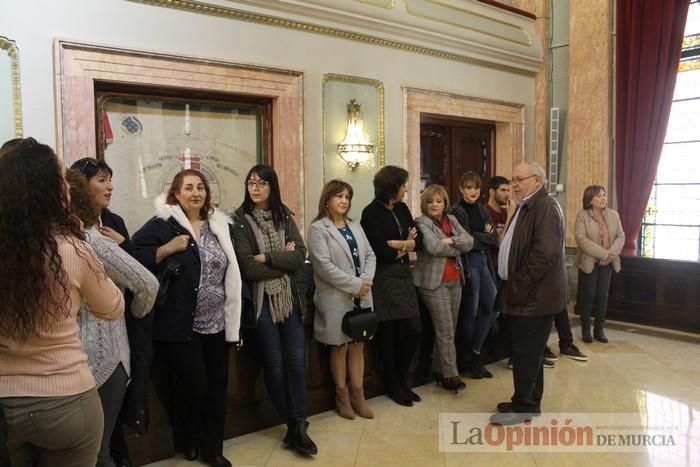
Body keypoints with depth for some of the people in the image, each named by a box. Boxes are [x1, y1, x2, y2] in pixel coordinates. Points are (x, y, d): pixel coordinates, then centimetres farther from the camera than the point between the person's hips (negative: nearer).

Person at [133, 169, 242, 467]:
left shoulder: (219, 225, 10)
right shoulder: (161, 224, -6)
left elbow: (231, 269, 18)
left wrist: (231, 314, 14)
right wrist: (167, 249, -22)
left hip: (216, 323, 5)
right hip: (180, 324, -5)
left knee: (217, 386, 10)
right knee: (192, 384, -3)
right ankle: (188, 442, 26)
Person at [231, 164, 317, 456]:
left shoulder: (284, 217, 6)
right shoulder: (239, 221, -6)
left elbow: (301, 256, -5)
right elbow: (248, 269, -15)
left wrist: (267, 258, -15)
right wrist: (284, 260, -8)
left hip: (289, 298, 3)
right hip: (261, 301, -3)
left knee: (296, 360, 2)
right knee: (274, 364, 6)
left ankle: (298, 426, 13)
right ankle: (294, 425, 22)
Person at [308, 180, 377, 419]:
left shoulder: (355, 226, 14)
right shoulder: (318, 228, -7)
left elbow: (370, 255, 8)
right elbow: (324, 266, -17)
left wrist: (366, 281, -10)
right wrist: (354, 285, -18)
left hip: (361, 296, 5)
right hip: (336, 298, -5)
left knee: (358, 345, 11)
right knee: (340, 347, 7)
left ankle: (357, 394, 23)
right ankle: (342, 395, 24)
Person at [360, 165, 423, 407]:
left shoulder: (402, 209, 9)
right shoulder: (371, 213, -12)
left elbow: (418, 241, 3)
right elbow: (381, 252, -18)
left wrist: (395, 244, -14)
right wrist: (405, 246, -3)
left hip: (404, 276, 6)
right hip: (383, 279, -6)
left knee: (413, 330, 6)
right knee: (388, 334, 7)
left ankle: (402, 380, 26)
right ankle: (393, 386, 24)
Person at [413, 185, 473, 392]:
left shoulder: (451, 219, 13)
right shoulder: (422, 222, -7)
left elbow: (469, 241, 1)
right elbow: (433, 247, -22)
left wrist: (451, 240, -16)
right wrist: (457, 248, -8)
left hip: (455, 280, 7)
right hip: (434, 282, -6)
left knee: (449, 328, 11)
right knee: (445, 330, -5)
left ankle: (439, 369, 24)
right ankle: (450, 375, 4)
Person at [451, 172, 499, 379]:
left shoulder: (482, 210, 13)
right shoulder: (456, 211, -8)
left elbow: (495, 238, 6)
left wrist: (478, 237, -9)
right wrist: (485, 236, -3)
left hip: (484, 262, 7)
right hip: (467, 262, -7)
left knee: (492, 308, 6)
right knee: (470, 312, 1)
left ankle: (474, 354, 20)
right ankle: (467, 358, 18)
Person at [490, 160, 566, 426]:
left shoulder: (545, 206, -15)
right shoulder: (527, 206, 16)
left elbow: (545, 254, -24)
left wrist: (519, 286, -19)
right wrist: (512, 285, 12)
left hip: (534, 295, -10)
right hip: (525, 294, 10)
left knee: (525, 352, -1)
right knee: (528, 350, 16)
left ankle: (523, 407, 10)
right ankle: (530, 402, 28)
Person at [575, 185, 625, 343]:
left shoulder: (613, 215, 6)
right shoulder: (582, 215, -9)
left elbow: (620, 236, 3)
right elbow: (581, 239, -18)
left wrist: (612, 253, -15)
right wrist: (603, 253, -22)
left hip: (608, 263, 4)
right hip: (589, 262, -4)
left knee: (602, 295, 6)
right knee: (588, 295, 2)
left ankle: (599, 329, 16)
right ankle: (586, 329, 14)